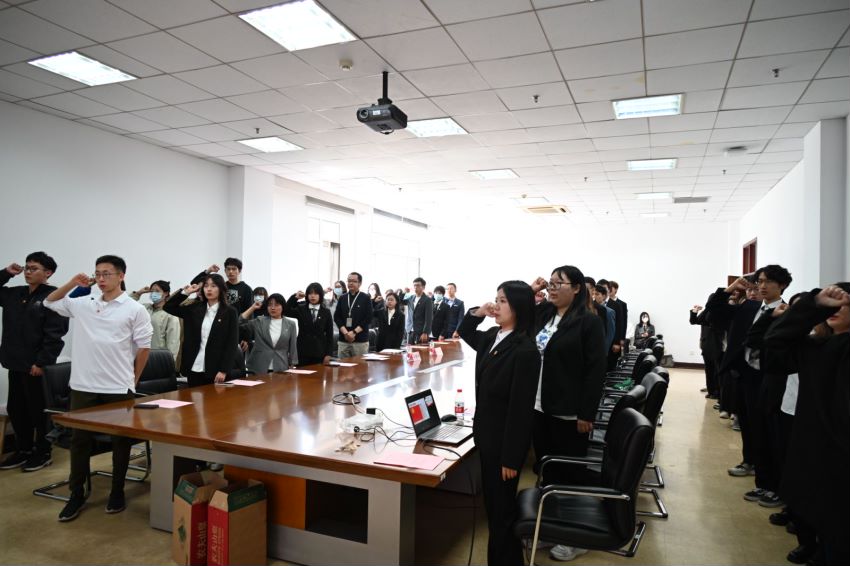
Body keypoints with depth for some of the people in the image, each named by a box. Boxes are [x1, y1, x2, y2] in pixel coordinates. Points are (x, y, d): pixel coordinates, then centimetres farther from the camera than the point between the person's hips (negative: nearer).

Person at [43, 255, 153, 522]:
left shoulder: (135, 309, -5)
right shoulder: (83, 304, 7)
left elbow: (144, 347, -3)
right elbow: (49, 302, 19)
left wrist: (132, 380, 0)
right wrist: (72, 284, 4)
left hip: (118, 388, -3)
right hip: (84, 386, 4)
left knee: (120, 441, 8)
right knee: (80, 440, 10)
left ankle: (117, 492, 23)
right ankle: (77, 494, 24)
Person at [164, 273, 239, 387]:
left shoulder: (230, 312, -3)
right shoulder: (195, 309, 9)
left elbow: (232, 343, -7)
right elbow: (168, 307, 13)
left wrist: (224, 370, -13)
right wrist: (185, 292, 2)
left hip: (216, 370, -3)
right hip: (194, 368, 4)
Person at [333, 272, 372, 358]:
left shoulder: (366, 298, 2)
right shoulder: (342, 298, 11)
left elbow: (368, 319, -4)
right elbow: (336, 317, 7)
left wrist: (354, 332, -12)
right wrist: (345, 332, -8)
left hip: (361, 341, -3)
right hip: (343, 340, 3)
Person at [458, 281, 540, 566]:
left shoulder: (525, 350, -23)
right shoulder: (492, 338, 2)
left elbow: (521, 408, -22)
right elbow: (465, 333, 25)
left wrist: (511, 458, -18)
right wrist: (476, 313, 3)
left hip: (505, 439, -8)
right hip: (486, 434, 8)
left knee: (502, 508, 8)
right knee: (491, 503, 21)